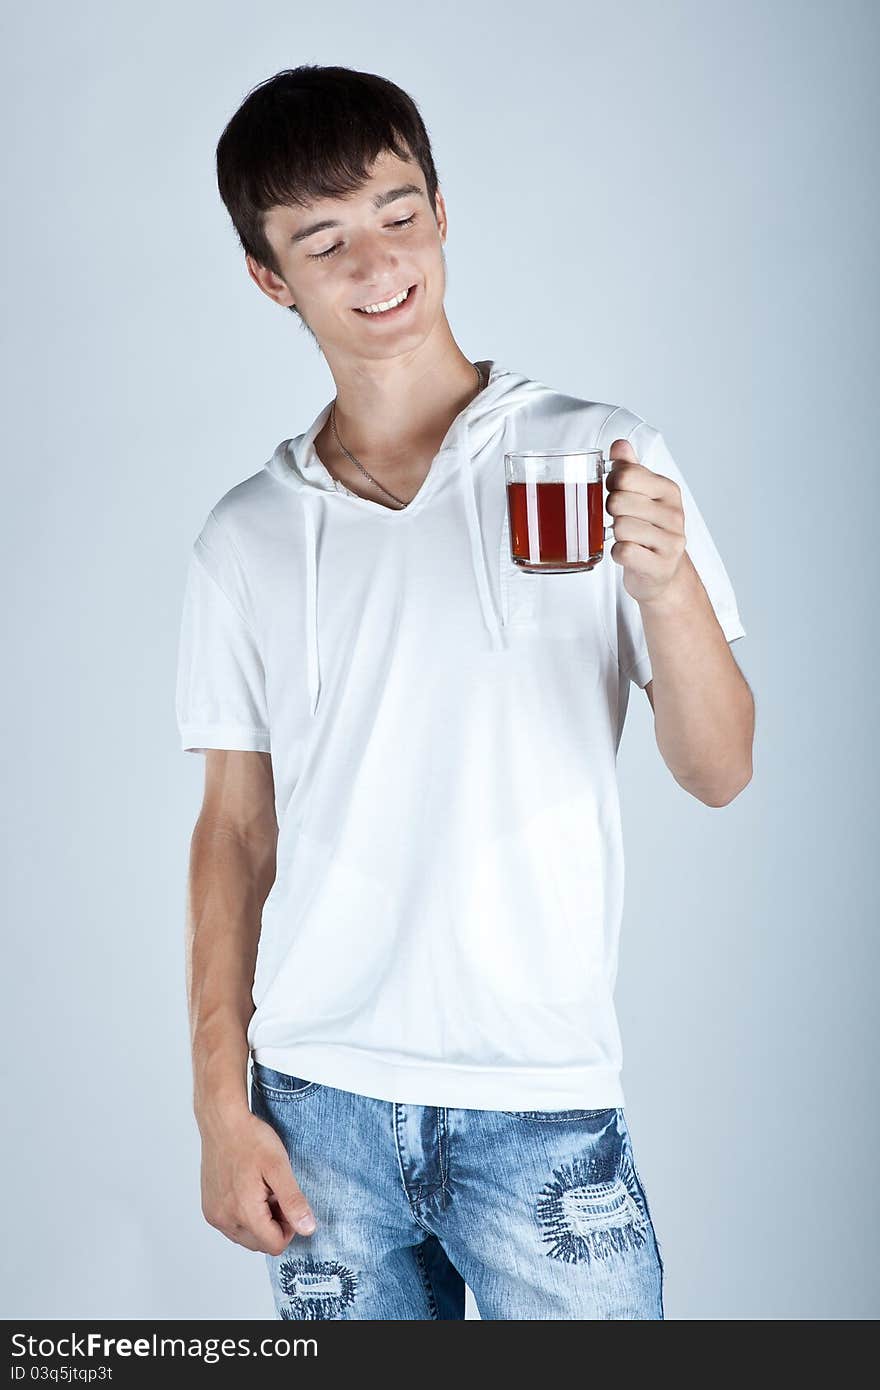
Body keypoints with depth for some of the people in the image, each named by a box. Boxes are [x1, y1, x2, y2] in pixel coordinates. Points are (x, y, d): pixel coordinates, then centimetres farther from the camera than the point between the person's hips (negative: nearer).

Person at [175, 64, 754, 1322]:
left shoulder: (598, 460, -2)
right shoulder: (246, 540, 5)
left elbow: (718, 772, -3)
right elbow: (236, 831, 8)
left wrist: (667, 580, -20)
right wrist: (222, 1107, 4)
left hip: (542, 1100, -2)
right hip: (321, 1104, 2)